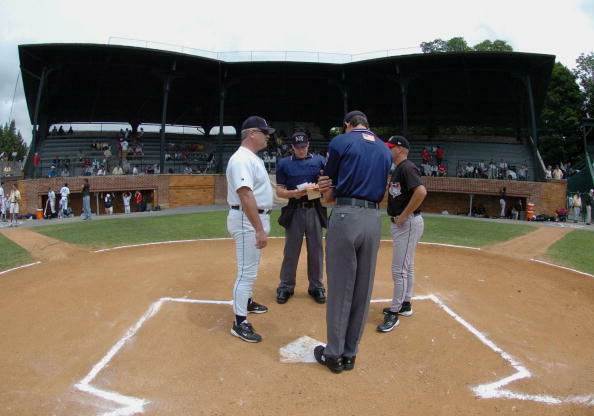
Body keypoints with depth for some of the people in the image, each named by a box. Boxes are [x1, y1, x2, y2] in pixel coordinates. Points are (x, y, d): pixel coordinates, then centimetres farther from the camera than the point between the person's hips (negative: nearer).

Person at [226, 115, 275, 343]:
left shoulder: (253, 158, 14)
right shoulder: (241, 159, -19)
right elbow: (246, 196, -28)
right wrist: (259, 229, -31)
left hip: (257, 219, 11)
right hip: (247, 221, -11)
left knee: (250, 267, 24)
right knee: (247, 271, -5)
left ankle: (246, 301, 42)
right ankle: (240, 322, 4)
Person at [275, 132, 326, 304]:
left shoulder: (319, 161, 8)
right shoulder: (284, 164, 5)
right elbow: (279, 191, 2)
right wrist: (293, 193, -18)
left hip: (315, 210, 1)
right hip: (294, 211, -1)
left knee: (316, 249, 7)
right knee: (291, 250, 4)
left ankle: (316, 287, 20)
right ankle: (286, 287, 16)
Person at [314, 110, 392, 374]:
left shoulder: (340, 142, 2)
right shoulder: (385, 150, 17)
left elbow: (329, 193, 2)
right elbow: (380, 193, 14)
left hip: (345, 217, -5)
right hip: (374, 220, 5)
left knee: (339, 289, 3)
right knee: (363, 290, 11)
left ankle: (333, 354, 16)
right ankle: (350, 354, 22)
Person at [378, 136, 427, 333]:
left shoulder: (407, 167, -16)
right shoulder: (398, 169, 15)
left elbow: (421, 191, -30)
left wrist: (404, 216, -24)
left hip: (408, 223, -11)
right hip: (401, 223, 11)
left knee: (400, 269, -7)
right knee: (407, 266, 18)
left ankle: (394, 313, 0)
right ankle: (405, 305, 30)